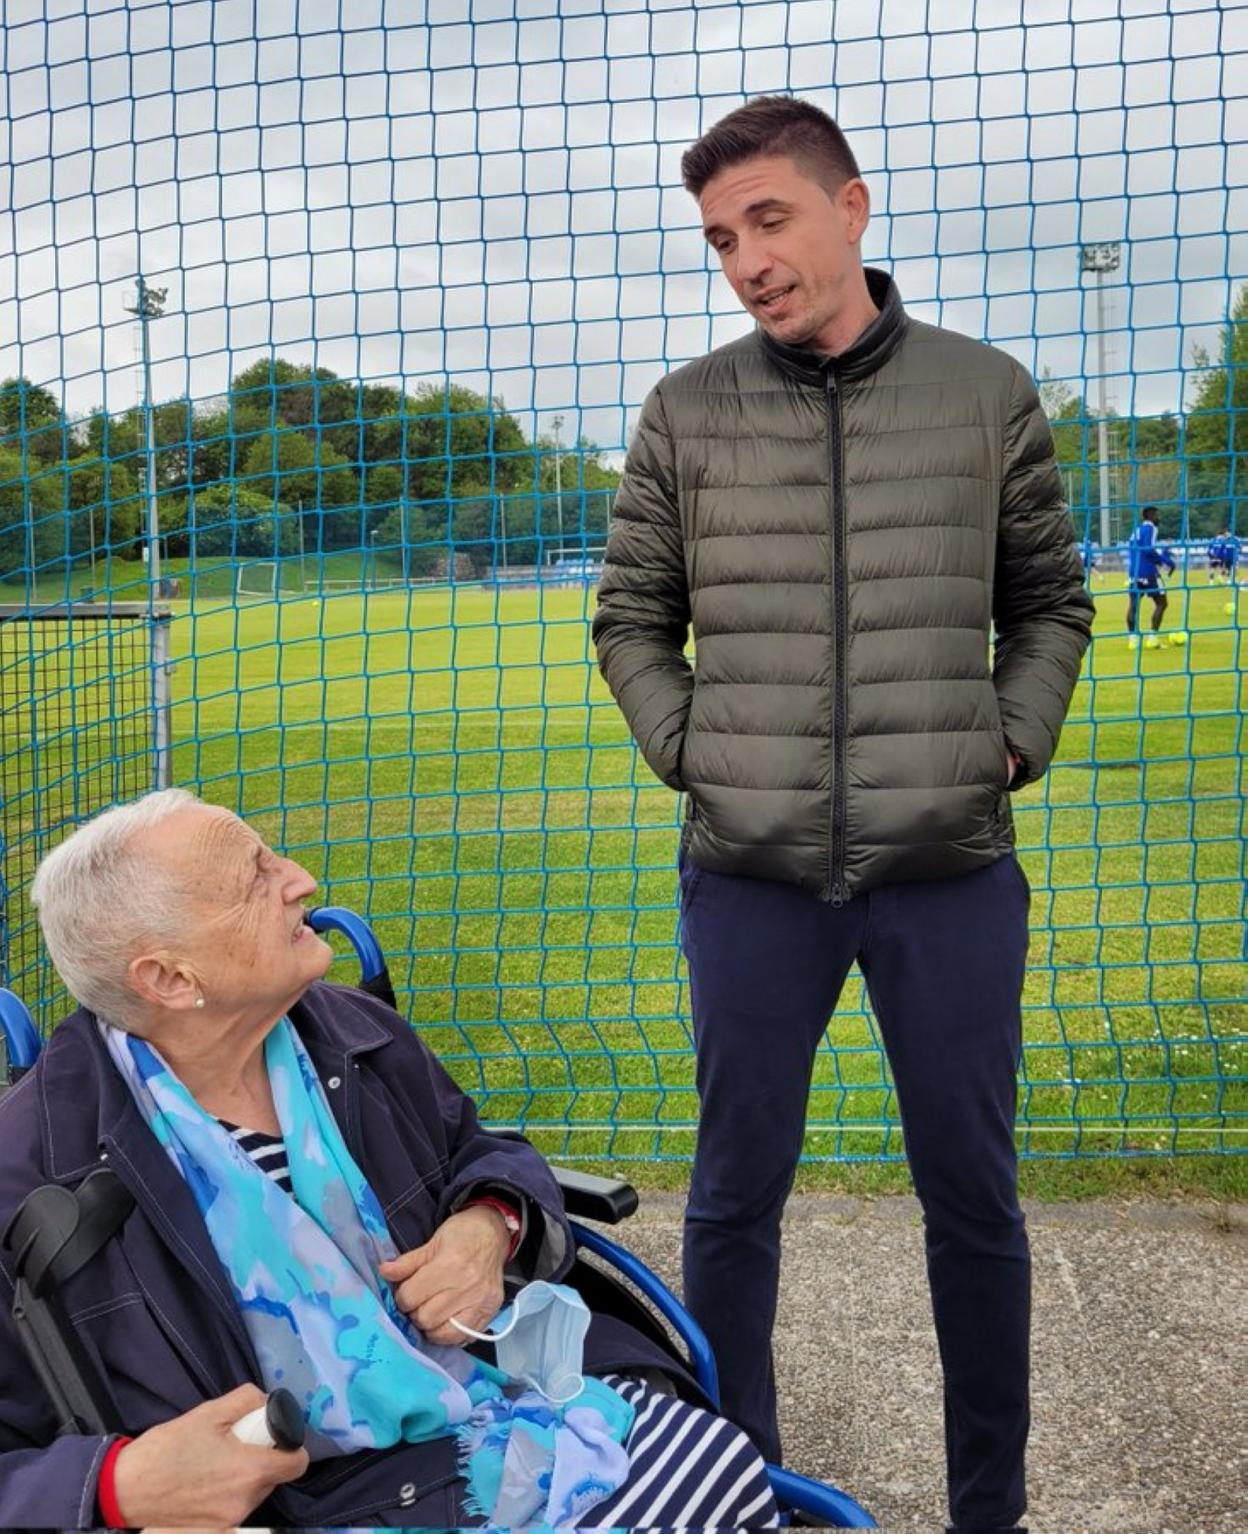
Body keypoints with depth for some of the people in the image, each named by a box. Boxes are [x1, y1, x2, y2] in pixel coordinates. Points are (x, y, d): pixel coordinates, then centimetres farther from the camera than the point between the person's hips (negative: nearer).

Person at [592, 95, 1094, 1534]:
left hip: (953, 873, 0)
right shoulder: (686, 415, 2)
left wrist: (1010, 748, -2)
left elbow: (1050, 607, 11)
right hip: (751, 876, 0)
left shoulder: (986, 394, 2)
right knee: (734, 1198, 9)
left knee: (973, 1201, 10)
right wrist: (689, 755, -2)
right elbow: (632, 622, 11)